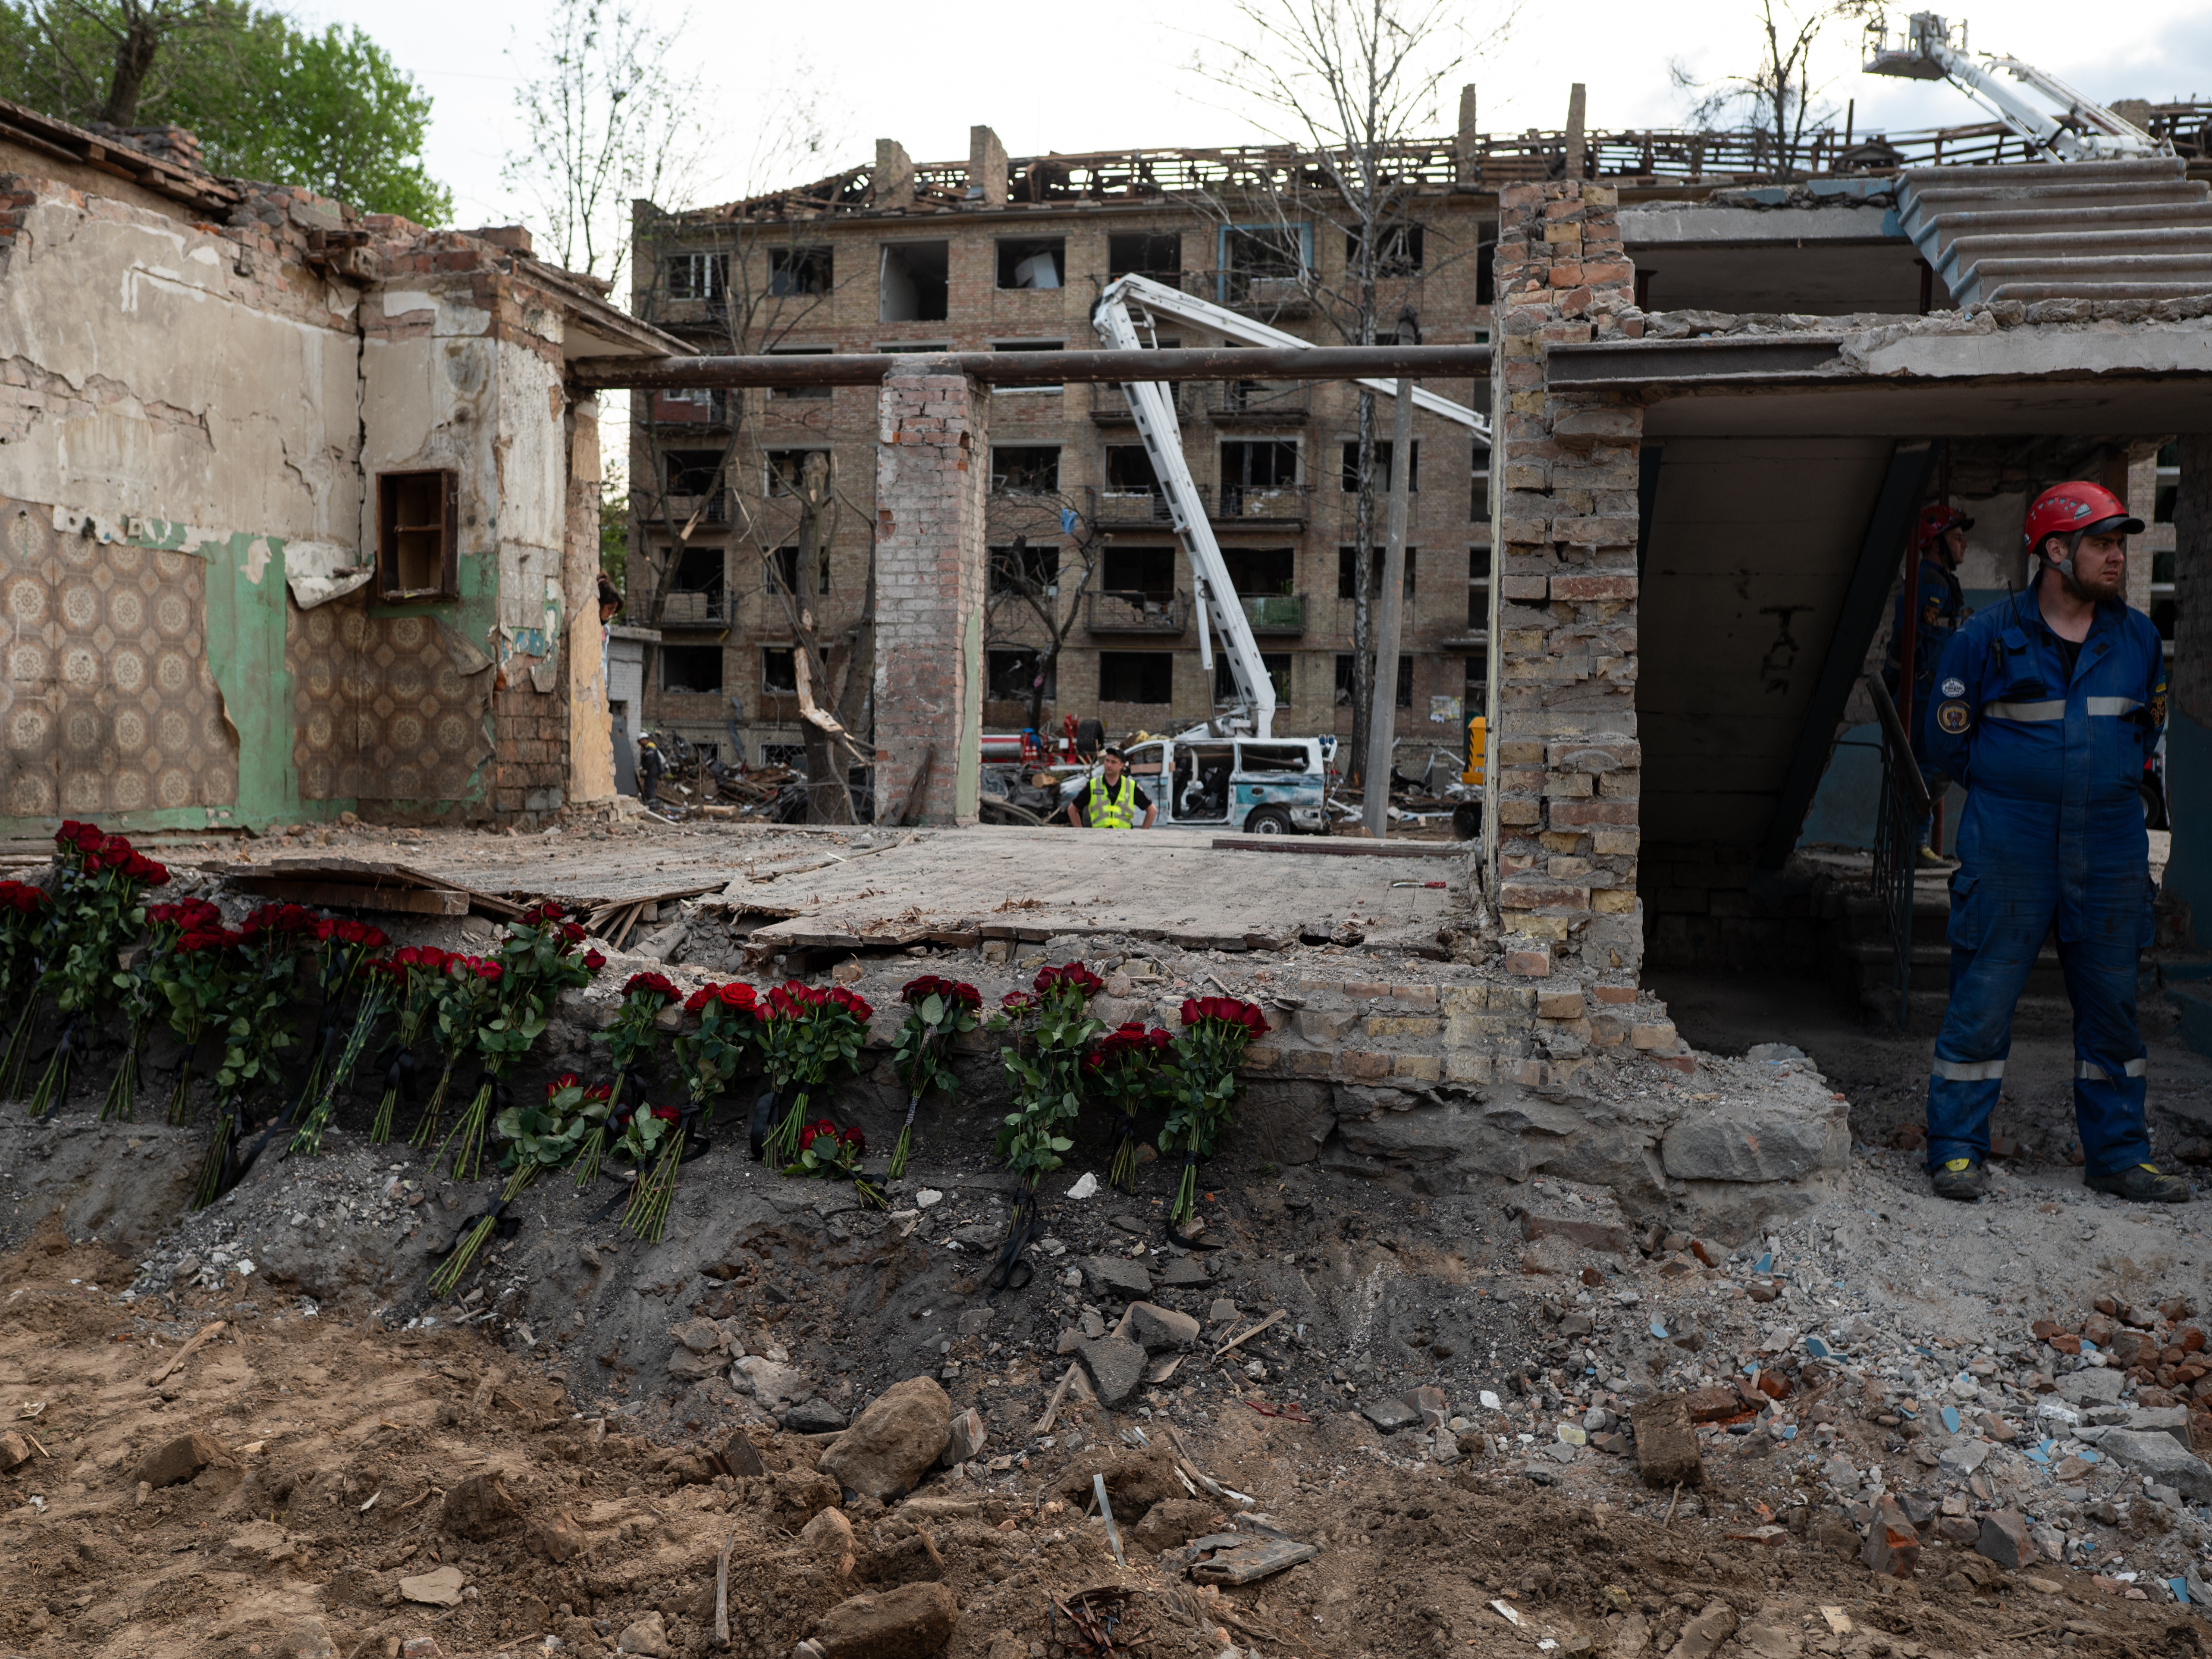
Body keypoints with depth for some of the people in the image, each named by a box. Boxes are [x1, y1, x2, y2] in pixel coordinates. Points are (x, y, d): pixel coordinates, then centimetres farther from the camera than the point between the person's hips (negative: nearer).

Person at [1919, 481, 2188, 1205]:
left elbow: (2147, 728, 23)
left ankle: (2117, 1154, 23)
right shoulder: (1988, 638, -5)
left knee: (2111, 1003, 10)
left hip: (2111, 850, 4)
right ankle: (1957, 1150, 9)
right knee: (1983, 1000, -2)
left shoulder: (2138, 637, 8)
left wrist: (2107, 780, 14)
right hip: (2008, 849, -4)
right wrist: (2013, 786, 7)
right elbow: (1947, 739, 3)